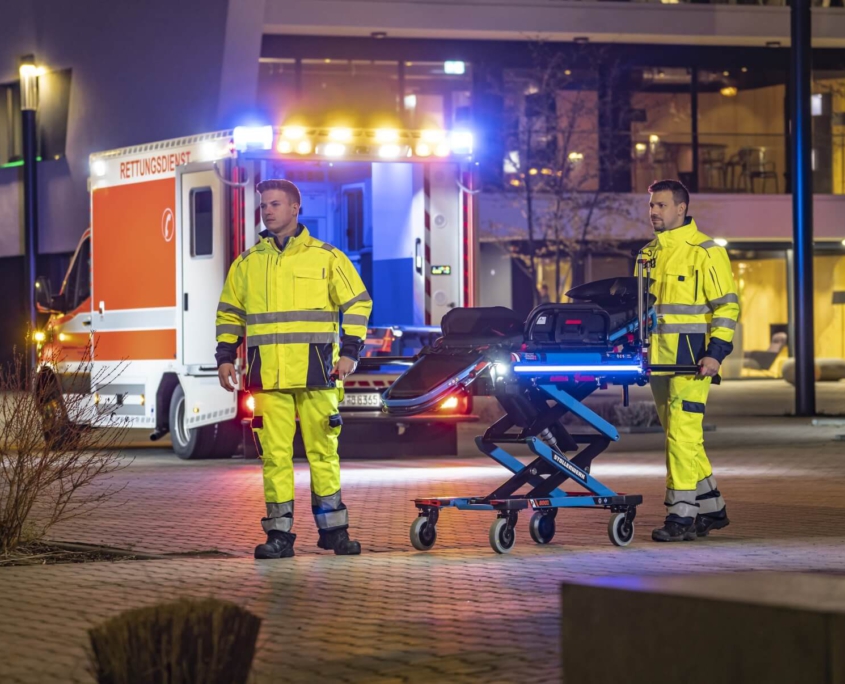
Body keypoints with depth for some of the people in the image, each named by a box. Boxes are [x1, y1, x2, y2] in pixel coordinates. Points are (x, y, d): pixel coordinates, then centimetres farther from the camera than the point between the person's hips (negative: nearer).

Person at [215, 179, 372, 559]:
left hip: (316, 372, -2)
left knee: (323, 451, 3)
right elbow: (229, 313, 20)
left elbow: (358, 303, 7)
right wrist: (225, 357, 10)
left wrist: (350, 352, -2)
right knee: (274, 455, -2)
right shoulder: (247, 263, 13)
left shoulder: (327, 257, 5)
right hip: (267, 375, 2)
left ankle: (332, 528, 10)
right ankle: (279, 533, 1)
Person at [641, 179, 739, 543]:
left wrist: (716, 353, -17)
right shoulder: (648, 253, 16)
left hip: (691, 358, -8)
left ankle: (682, 516, -9)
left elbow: (727, 306, -8)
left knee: (683, 433, -12)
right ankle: (712, 508, 22)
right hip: (658, 359, 8)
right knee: (676, 433, 11)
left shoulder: (705, 252, -5)